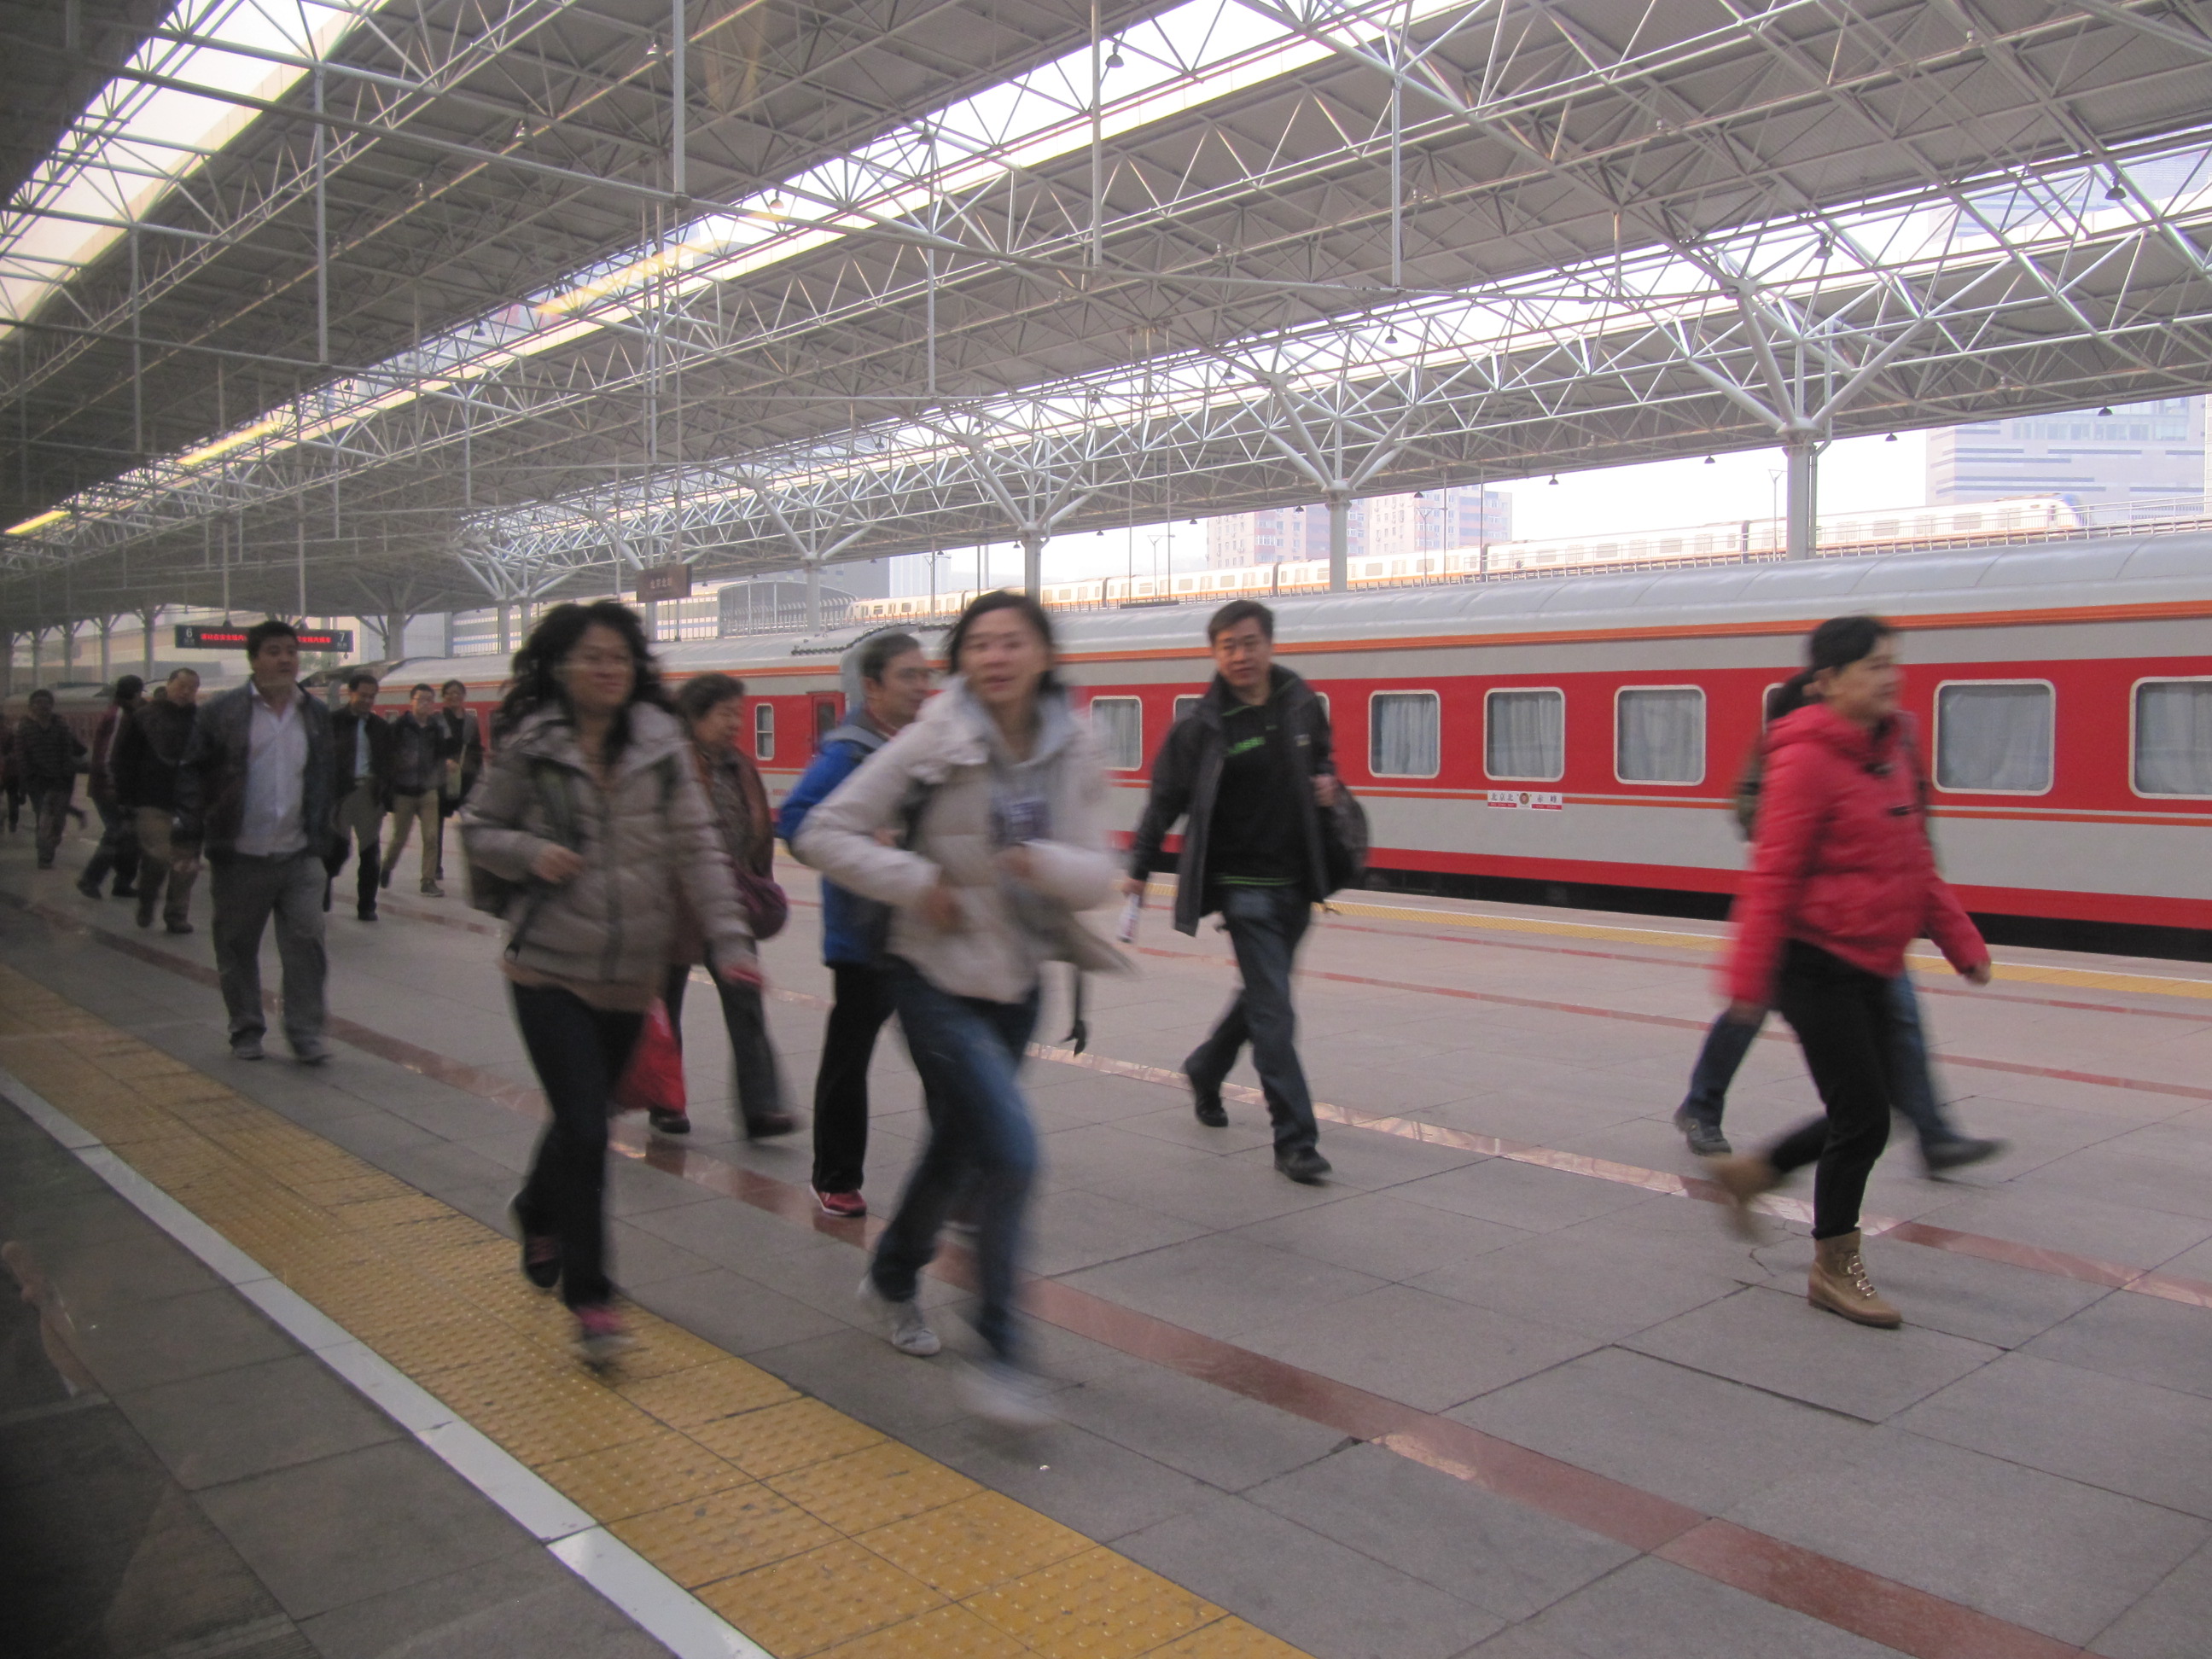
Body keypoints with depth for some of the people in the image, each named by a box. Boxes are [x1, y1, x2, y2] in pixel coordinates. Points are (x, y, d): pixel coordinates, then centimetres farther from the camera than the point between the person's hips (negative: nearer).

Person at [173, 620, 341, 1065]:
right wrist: (188, 841, -6)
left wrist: (325, 845, 14)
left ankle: (305, 1032, 3)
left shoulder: (316, 714, 10)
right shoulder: (222, 711, -1)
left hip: (300, 857, 2)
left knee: (306, 943, -5)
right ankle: (246, 1031, 23)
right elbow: (192, 774, 0)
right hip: (239, 857, -1)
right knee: (237, 947, 9)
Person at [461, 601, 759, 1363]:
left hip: (631, 972, 3)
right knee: (584, 1128, -10)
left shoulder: (661, 743, -1)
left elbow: (697, 847, -2)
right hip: (550, 967, -3)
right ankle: (589, 1297, 4)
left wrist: (729, 937, -11)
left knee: (584, 1117, 18)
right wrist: (530, 852, -15)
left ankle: (538, 1211, 51)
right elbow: (477, 829, 7)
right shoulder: (528, 746, -3)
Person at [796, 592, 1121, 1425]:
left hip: (1017, 981, 5)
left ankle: (892, 1277, 49)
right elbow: (824, 833, -12)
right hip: (938, 978, -5)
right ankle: (1000, 1349, -2)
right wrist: (917, 881, -21)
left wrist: (1045, 861, -26)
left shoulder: (1073, 751, -5)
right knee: (1010, 1150, -18)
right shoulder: (932, 745, -16)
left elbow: (1098, 874, -5)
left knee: (961, 1144, 21)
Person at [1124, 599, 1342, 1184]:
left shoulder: (1303, 704, 4)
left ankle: (1205, 1069, 44)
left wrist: (1327, 782, 1)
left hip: (1297, 880, 5)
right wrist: (1139, 869, -8)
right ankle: (1295, 1140, -3)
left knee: (1263, 994, 19)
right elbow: (1166, 800, -4)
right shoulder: (1201, 725, -9)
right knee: (1273, 1010, -8)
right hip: (1242, 884, -5)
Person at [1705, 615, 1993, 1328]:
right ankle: (1834, 1268, 16)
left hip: (1869, 964, 8)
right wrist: (1749, 978, -20)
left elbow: (1914, 863, 17)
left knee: (1867, 1109, 13)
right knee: (1863, 1115, -2)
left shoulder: (1891, 749, 9)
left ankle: (1750, 1172, 33)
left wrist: (1961, 942, 15)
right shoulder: (1807, 758, -16)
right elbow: (1772, 876, -18)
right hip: (1816, 960, -8)